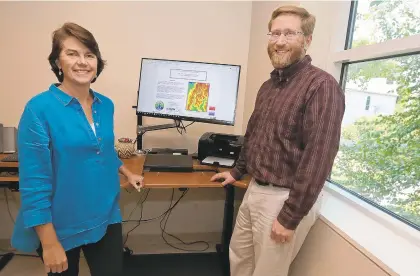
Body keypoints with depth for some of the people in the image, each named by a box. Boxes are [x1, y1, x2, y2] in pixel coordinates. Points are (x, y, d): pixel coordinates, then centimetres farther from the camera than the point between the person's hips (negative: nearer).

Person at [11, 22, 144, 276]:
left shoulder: (106, 105, 0)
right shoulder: (40, 108, -16)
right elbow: (34, 181, -17)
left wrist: (127, 173, 18)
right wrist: (50, 243, -17)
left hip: (106, 218, 4)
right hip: (61, 226, -4)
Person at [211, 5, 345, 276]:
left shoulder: (321, 85, -17)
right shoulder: (269, 85, 10)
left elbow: (318, 158, -22)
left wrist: (290, 217, -19)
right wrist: (237, 171, 24)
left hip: (285, 198, -7)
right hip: (255, 190, 8)